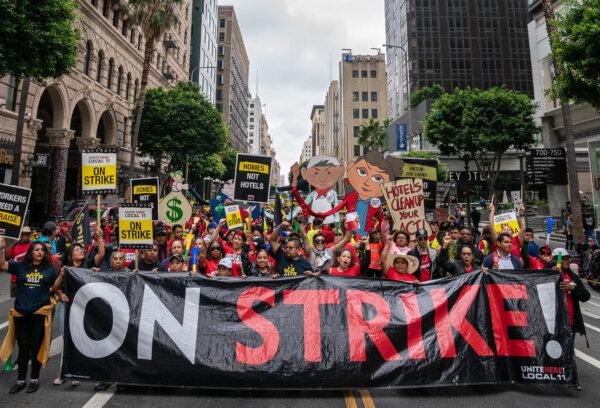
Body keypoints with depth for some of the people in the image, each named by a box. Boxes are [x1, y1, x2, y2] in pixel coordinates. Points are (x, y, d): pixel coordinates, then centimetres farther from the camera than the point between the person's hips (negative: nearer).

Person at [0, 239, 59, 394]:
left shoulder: (50, 268, 3)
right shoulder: (20, 266, 5)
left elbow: (55, 286, 8)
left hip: (40, 312, -1)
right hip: (21, 313, 1)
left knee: (36, 347, 8)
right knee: (23, 347, 11)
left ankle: (34, 379, 24)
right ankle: (21, 380, 27)